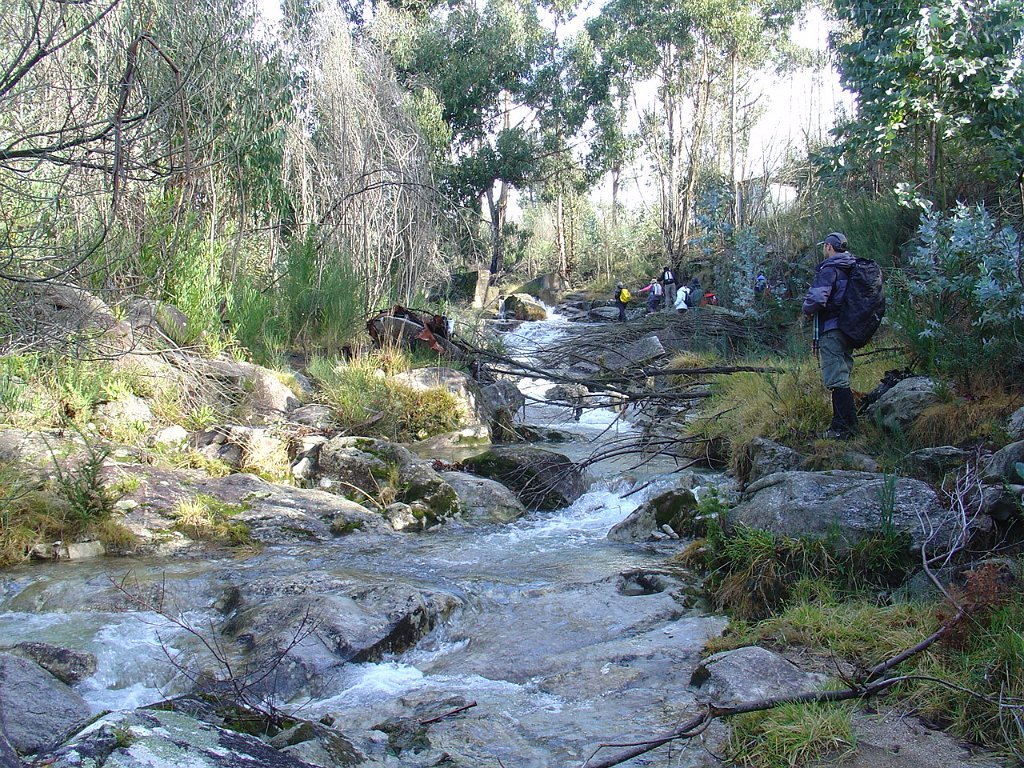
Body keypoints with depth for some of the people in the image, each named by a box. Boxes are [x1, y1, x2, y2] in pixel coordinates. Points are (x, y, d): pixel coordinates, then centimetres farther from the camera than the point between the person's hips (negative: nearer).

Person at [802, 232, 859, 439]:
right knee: (842, 378, 16)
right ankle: (841, 424, 22)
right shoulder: (852, 269, 14)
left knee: (836, 380, -8)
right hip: (849, 330, 10)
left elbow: (817, 298, -26)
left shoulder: (829, 270, -14)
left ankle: (846, 428, -9)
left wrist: (807, 310, -5)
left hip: (831, 331, -9)